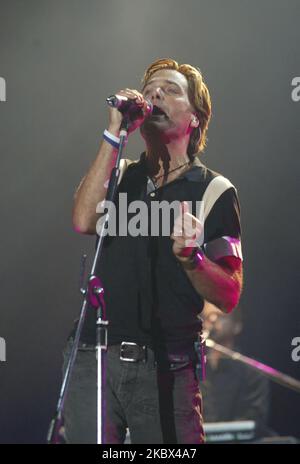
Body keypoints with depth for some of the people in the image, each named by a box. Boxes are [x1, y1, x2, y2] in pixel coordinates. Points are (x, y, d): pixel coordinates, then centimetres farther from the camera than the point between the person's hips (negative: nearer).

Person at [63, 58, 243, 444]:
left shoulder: (215, 191, 5)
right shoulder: (121, 175, 15)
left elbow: (228, 296, -1)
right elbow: (84, 221, -7)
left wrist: (191, 258, -21)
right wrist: (114, 134, -7)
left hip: (165, 368, -2)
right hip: (94, 357, 2)